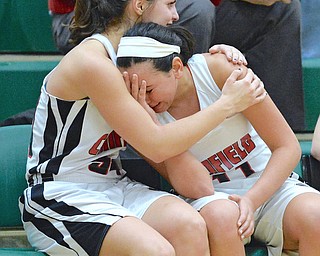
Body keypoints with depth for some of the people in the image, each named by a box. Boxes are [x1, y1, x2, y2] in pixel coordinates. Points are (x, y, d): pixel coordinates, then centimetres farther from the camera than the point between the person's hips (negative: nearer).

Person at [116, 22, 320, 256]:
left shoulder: (219, 69, -14)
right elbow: (197, 189, -17)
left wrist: (251, 201, -24)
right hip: (211, 200, 0)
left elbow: (288, 147, -10)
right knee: (220, 215, -37)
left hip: (269, 186, 0)